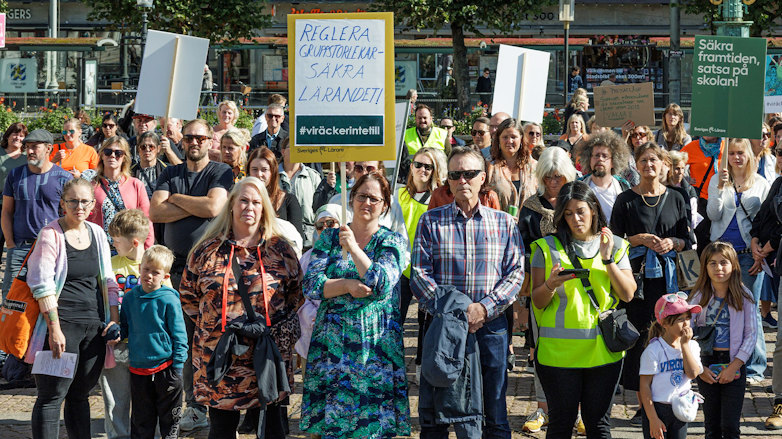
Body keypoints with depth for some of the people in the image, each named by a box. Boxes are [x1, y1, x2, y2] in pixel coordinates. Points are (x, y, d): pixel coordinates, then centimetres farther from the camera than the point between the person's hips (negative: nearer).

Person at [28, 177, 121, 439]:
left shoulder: (97, 233, 13)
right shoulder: (51, 234, -5)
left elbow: (108, 281, 18)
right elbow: (42, 283, -11)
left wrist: (114, 320, 8)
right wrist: (54, 328, -16)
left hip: (94, 325, 6)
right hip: (62, 324, -6)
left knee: (80, 395, 11)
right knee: (51, 396, -5)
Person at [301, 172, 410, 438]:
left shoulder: (393, 242, 5)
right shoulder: (330, 237, 11)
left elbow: (382, 285, -12)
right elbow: (311, 284, 0)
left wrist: (354, 248, -12)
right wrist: (349, 285, -13)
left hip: (376, 345, -2)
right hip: (332, 344, 2)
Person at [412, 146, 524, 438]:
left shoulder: (504, 223, 9)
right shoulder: (431, 221, 6)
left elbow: (516, 272, 3)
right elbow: (419, 274, -1)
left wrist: (485, 307, -12)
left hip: (490, 326, 1)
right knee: (433, 415, 4)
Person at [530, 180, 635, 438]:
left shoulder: (615, 245, 9)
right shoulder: (548, 248, 3)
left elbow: (628, 294, 1)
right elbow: (538, 301, 1)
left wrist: (608, 259, -9)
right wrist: (551, 285, -20)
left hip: (603, 349, 2)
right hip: (559, 350, -1)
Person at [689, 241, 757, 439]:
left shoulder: (744, 296, -2)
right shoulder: (699, 296, 1)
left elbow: (751, 335, -4)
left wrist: (733, 367, -11)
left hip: (734, 365, -1)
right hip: (706, 364, 2)